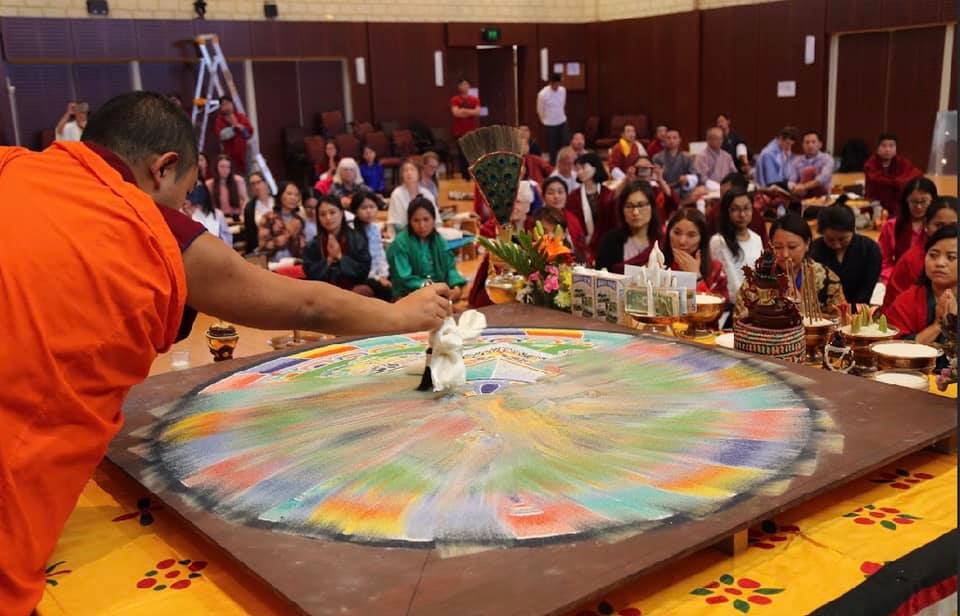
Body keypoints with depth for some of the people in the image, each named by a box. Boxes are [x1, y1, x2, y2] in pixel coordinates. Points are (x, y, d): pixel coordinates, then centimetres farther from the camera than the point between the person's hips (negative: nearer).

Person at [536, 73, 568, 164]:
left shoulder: (563, 90, -6)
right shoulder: (543, 94, -21)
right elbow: (540, 110, -6)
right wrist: (544, 120, 8)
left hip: (562, 122, 5)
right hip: (550, 124, -5)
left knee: (564, 143, 10)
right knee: (552, 145, 4)